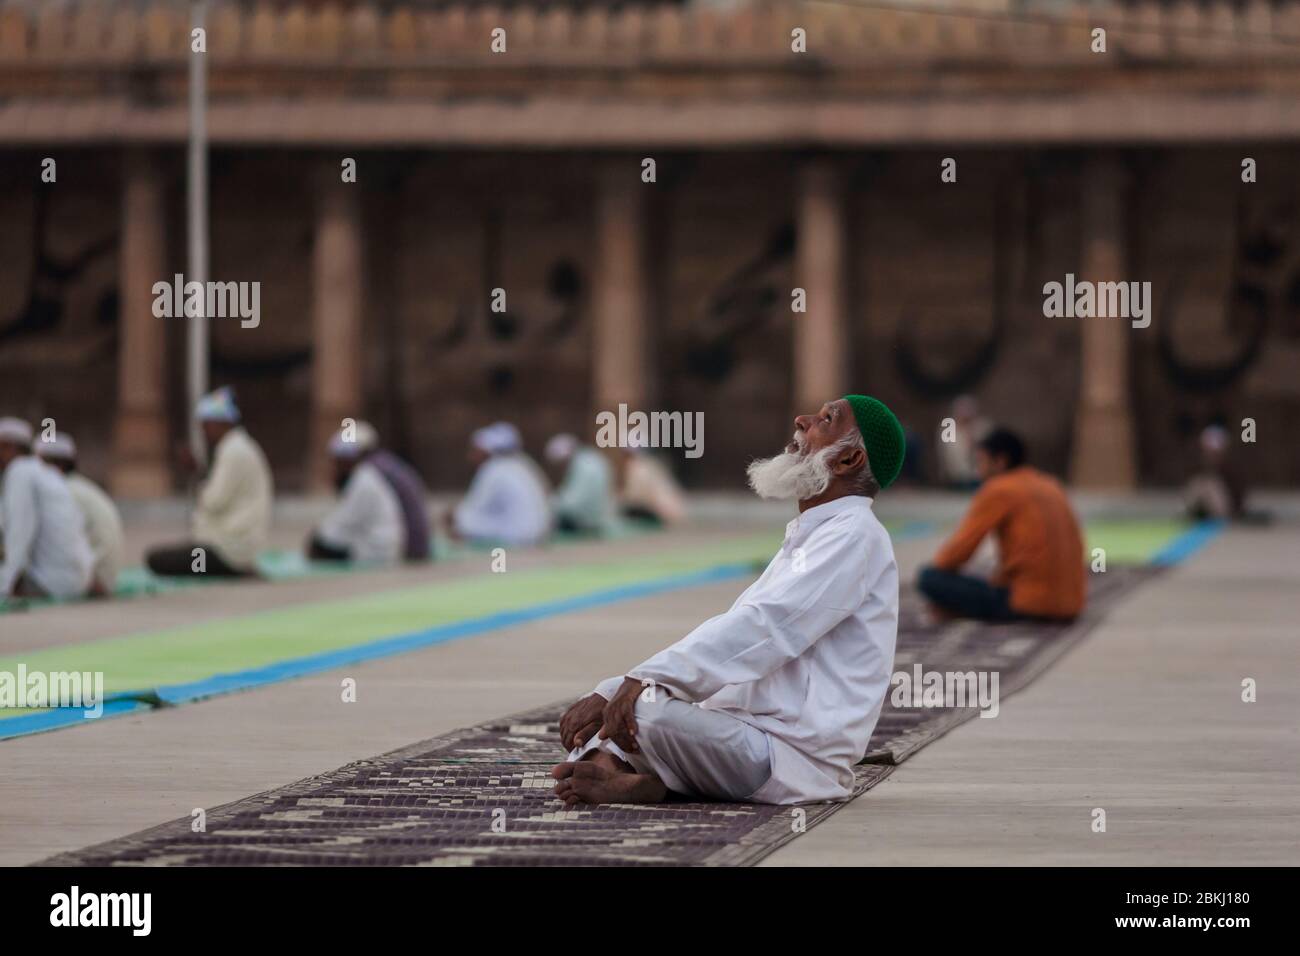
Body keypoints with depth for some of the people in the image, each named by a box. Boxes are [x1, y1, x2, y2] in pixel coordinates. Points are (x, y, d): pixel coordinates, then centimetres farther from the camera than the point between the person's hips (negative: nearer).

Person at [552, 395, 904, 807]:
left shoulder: (854, 536, -8)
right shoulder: (803, 541, 25)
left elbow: (765, 626, -22)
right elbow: (726, 636, 19)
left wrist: (646, 680, -30)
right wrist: (610, 692, 6)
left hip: (792, 759, -10)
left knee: (643, 711, -33)